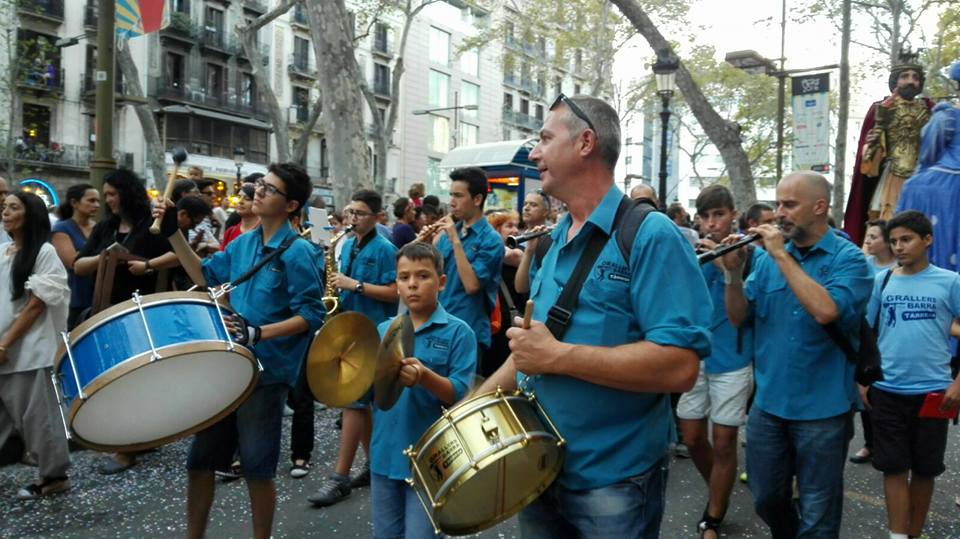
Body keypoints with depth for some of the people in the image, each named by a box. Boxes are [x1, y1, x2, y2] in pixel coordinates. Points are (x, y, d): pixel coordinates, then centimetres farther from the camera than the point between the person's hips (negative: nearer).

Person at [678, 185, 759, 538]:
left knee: (723, 443, 4)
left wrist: (728, 266, -29)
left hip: (731, 360, -4)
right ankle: (718, 493, 39)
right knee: (692, 438, 12)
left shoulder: (749, 253, -6)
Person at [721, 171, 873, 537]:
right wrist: (733, 272, -13)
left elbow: (826, 311, -28)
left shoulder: (848, 258, -9)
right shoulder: (768, 257, 4)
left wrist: (781, 254, -22)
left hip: (822, 409, -4)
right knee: (767, 500, 18)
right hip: (768, 402, 4)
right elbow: (739, 318, 3)